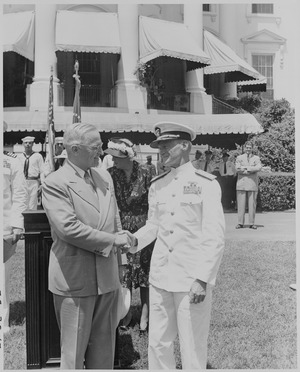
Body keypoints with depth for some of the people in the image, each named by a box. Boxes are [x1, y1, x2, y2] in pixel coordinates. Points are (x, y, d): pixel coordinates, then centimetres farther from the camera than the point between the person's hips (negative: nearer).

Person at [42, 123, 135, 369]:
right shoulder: (55, 183, -12)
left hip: (108, 280, 7)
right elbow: (67, 228, -22)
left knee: (104, 351, 16)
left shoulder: (105, 177, 11)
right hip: (75, 282, -6)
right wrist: (111, 240, -16)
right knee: (74, 353, 6)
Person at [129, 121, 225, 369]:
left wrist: (202, 278, -15)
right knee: (158, 342, 11)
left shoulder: (206, 184, -6)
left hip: (192, 280, -5)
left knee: (192, 348, 4)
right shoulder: (157, 185, 9)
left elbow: (215, 237, -9)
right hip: (160, 276, 5)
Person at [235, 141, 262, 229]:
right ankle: (240, 223, 2)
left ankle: (252, 223, 4)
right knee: (241, 204, -2)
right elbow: (237, 169, -3)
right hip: (241, 183, 0)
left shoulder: (256, 158, 14)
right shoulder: (239, 158, 14)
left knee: (252, 204, -1)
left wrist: (245, 168, -10)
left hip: (252, 183, 0)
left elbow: (259, 167, -6)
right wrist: (251, 170, -8)